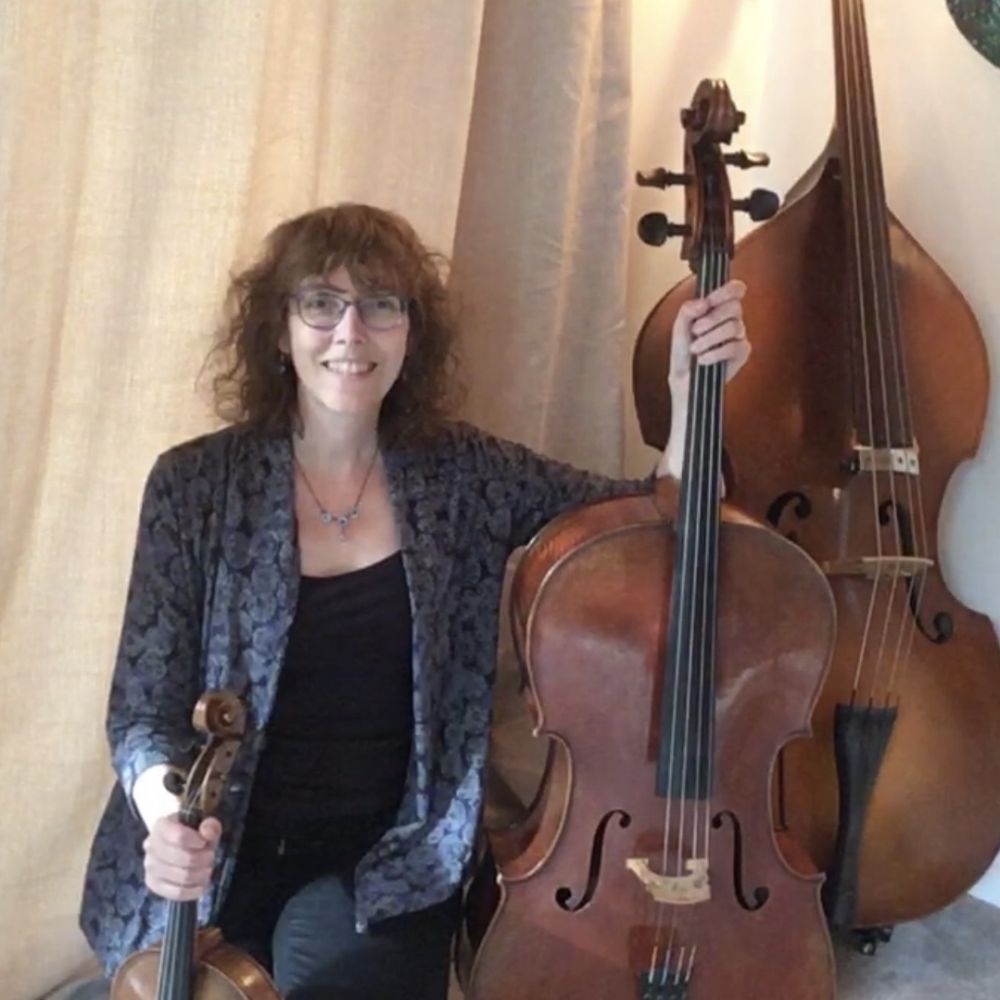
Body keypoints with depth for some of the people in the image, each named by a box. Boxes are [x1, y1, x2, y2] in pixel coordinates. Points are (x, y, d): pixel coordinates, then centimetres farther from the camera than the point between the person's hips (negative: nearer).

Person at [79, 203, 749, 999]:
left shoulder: (465, 475, -2)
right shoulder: (195, 484, -6)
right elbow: (146, 704, -5)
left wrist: (690, 393, -22)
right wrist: (167, 811, -26)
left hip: (389, 858, 0)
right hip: (227, 856, 1)